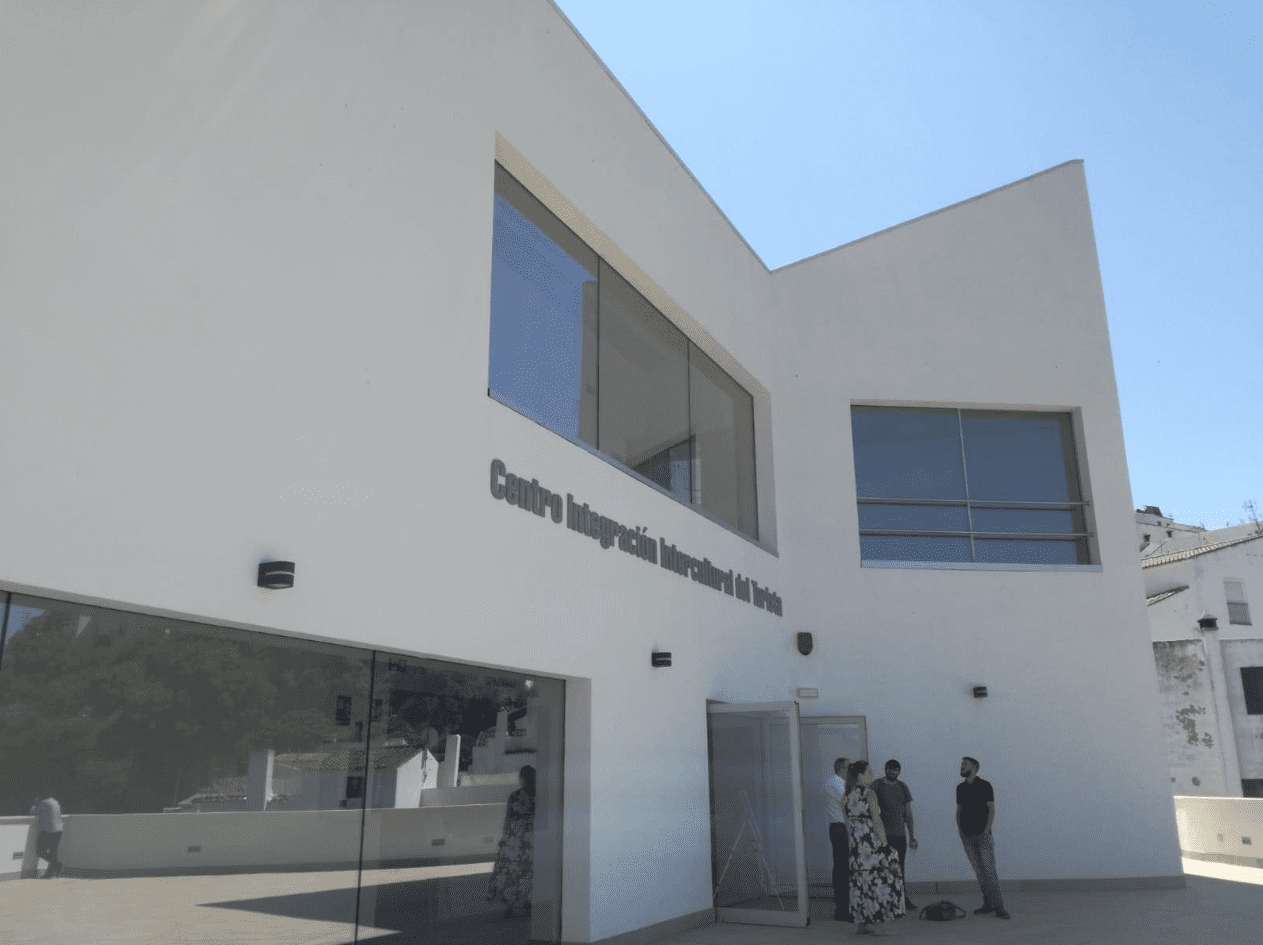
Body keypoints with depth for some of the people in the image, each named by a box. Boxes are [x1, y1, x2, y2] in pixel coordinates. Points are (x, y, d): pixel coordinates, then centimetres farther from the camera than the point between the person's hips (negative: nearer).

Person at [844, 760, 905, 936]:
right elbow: (876, 822, -15)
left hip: (856, 844, 7)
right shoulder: (869, 794, -13)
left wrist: (852, 842, 18)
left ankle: (862, 924, 15)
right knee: (878, 880, 1)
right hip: (872, 841, -7)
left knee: (860, 882, 10)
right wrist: (884, 844, -11)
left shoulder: (848, 795, 8)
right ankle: (877, 924, 2)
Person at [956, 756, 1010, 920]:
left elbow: (991, 810, -5)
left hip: (982, 834, -5)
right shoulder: (960, 788, 12)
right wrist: (959, 829, 7)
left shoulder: (984, 785, -3)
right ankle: (988, 904, 10)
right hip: (967, 836, 5)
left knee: (989, 869, -9)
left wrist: (986, 830, -12)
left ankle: (998, 906, -7)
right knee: (978, 870, 5)